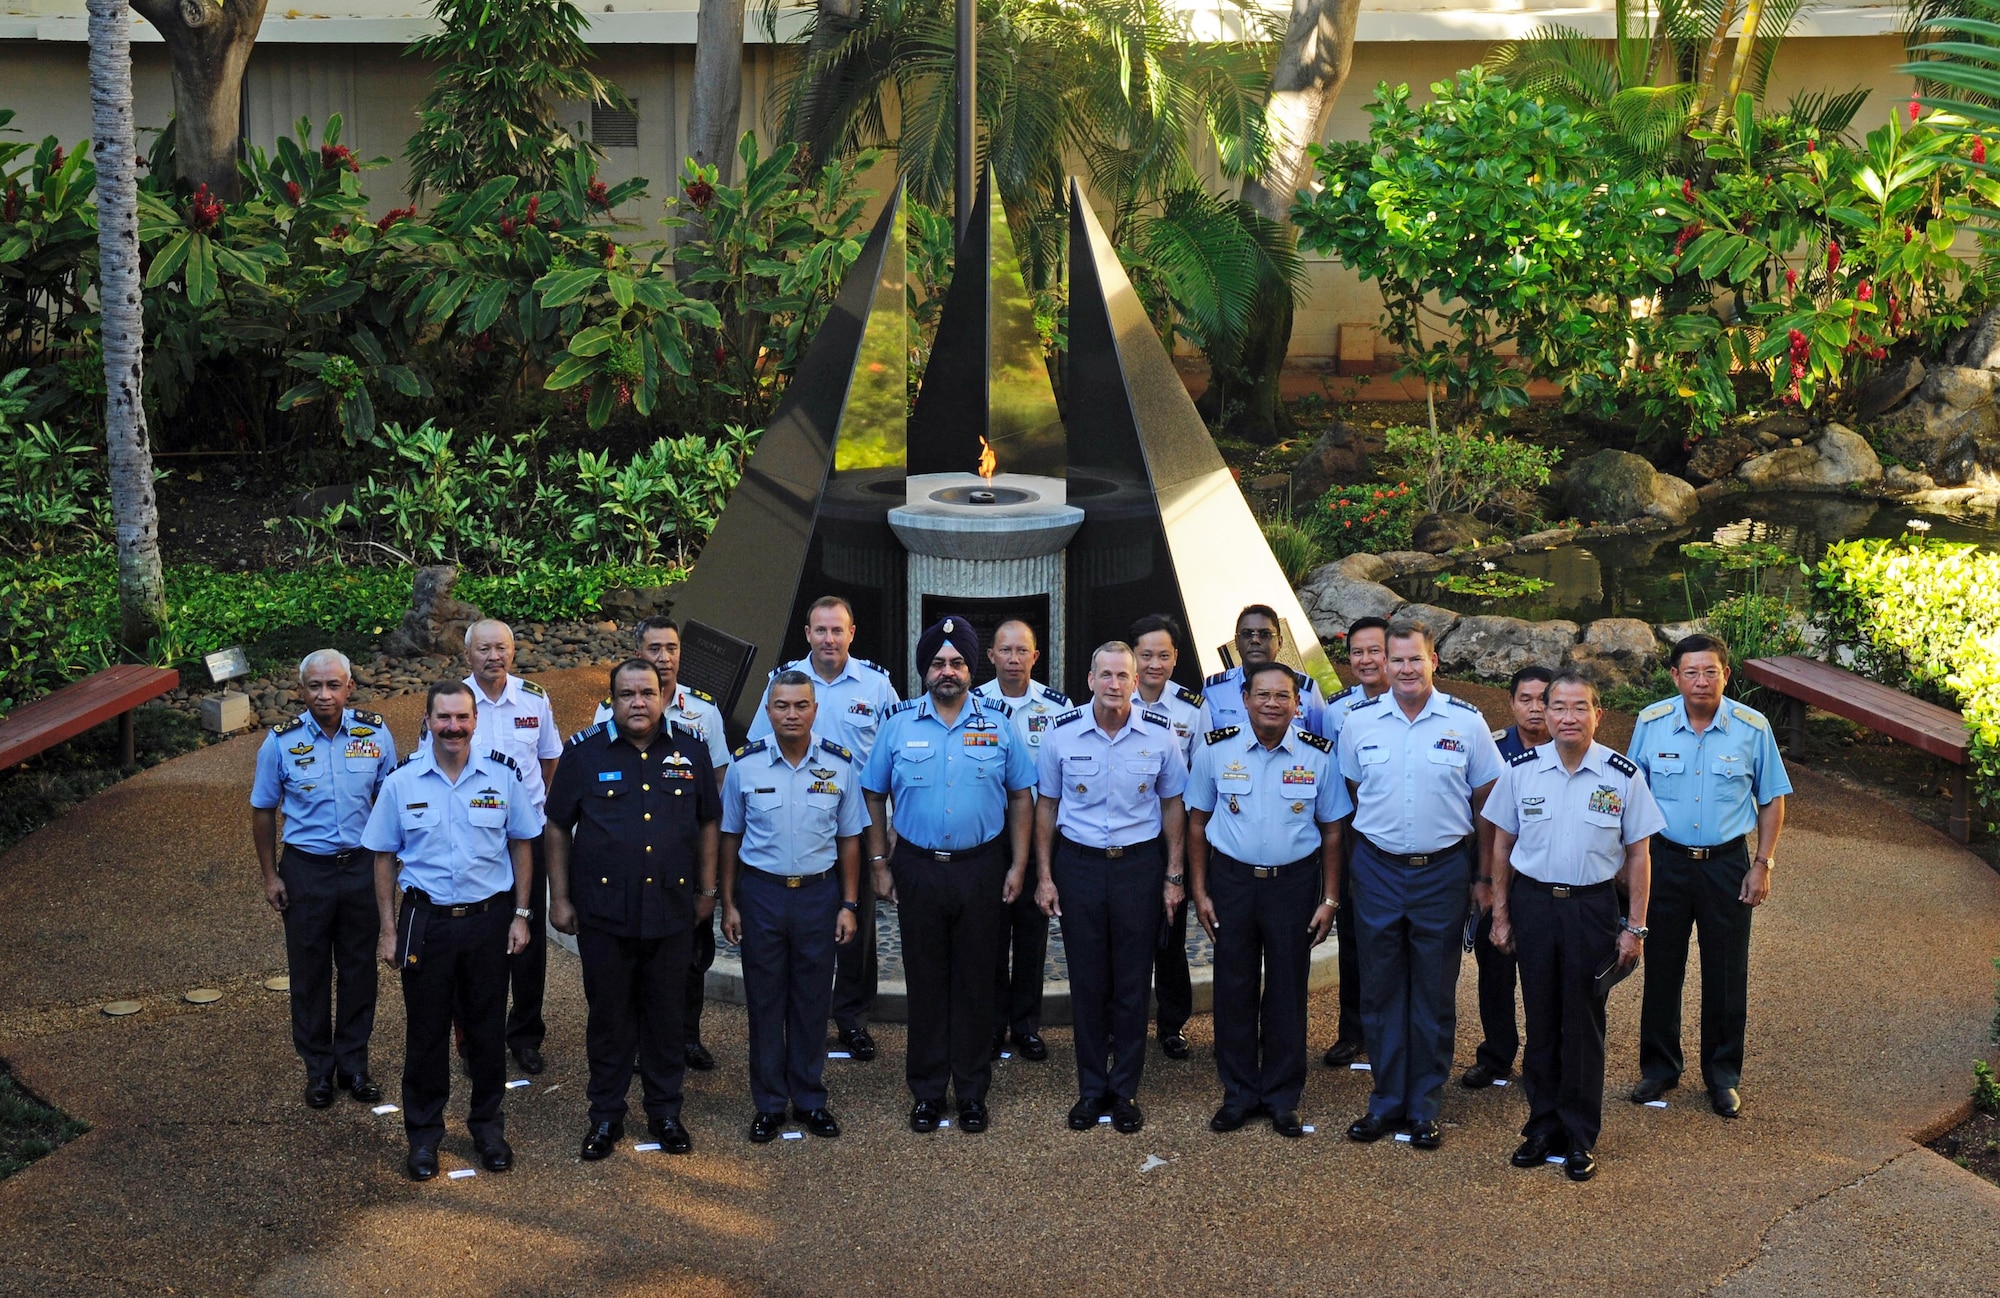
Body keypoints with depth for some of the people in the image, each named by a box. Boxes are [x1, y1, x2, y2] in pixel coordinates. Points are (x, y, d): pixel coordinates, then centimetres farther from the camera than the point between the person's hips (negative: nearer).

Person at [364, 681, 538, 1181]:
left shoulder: (503, 775, -3)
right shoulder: (401, 782, -3)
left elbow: (521, 844, 6)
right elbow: (384, 856, 4)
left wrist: (520, 915, 2)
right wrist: (388, 929, 1)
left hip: (489, 918, 0)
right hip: (426, 920, 0)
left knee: (487, 1026, 10)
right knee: (425, 1029, 7)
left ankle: (487, 1124, 26)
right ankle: (424, 1134, 20)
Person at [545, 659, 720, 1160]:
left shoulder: (691, 749, 4)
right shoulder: (584, 752, -2)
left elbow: (707, 823, 12)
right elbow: (558, 828, 3)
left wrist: (707, 891, 11)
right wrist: (559, 898, 2)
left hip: (672, 909, 1)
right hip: (603, 911, -1)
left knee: (667, 1015, 10)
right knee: (608, 1015, 8)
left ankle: (665, 1113, 24)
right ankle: (606, 1116, 20)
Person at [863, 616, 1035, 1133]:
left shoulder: (998, 723, 1)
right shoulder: (898, 723, 0)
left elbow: (1019, 797, 6)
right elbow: (875, 795, 7)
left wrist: (1018, 865, 1)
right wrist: (879, 863, 2)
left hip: (980, 869, 0)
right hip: (917, 870, 0)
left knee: (975, 982, 7)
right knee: (925, 980, 7)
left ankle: (972, 1091, 17)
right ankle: (927, 1091, 17)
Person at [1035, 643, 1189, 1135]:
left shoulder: (1160, 735, -4)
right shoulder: (1062, 734, -3)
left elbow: (1173, 803, 6)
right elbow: (1046, 804, 6)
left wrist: (1174, 874, 3)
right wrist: (1044, 875, 2)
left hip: (1139, 864, 0)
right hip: (1078, 864, 0)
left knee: (1133, 982, 5)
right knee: (1086, 981, 7)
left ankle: (1125, 1090, 17)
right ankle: (1091, 1089, 18)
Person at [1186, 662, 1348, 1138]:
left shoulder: (1319, 756, -3)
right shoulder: (1215, 751, -2)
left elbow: (1331, 831, 3)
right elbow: (1197, 822, 5)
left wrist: (1329, 899, 1)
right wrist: (1199, 892, 1)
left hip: (1295, 884, 0)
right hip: (1231, 880, 0)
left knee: (1287, 991, 7)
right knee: (1233, 989, 6)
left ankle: (1282, 1098, 20)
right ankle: (1239, 1093, 20)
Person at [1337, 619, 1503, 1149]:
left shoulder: (1466, 722, -2)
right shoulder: (1359, 722, 2)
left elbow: (1486, 801, 4)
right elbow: (1349, 796, 10)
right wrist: (1353, 869, 7)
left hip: (1442, 871, -1)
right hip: (1378, 871, 1)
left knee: (1435, 995, 6)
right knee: (1381, 991, 7)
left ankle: (1424, 1107, 15)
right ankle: (1386, 1101, 18)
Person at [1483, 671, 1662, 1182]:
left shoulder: (1623, 776, -5)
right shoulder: (1521, 769, -1)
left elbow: (1638, 854, 0)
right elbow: (1501, 844, 7)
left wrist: (1635, 927, -2)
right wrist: (1500, 914, 6)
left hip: (1593, 909, -1)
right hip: (1533, 903, 1)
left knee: (1584, 1022, 4)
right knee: (1541, 1019, 9)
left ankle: (1580, 1138, 15)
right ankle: (1543, 1127, 21)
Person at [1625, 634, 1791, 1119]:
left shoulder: (1752, 728, -6)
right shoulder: (1651, 723, -4)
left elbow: (1772, 800, 3)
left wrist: (1762, 864, -3)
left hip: (1726, 865, -1)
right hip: (1665, 861, 1)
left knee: (1727, 976, 6)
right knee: (1661, 969, 8)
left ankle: (1723, 1076, 20)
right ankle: (1659, 1068, 23)